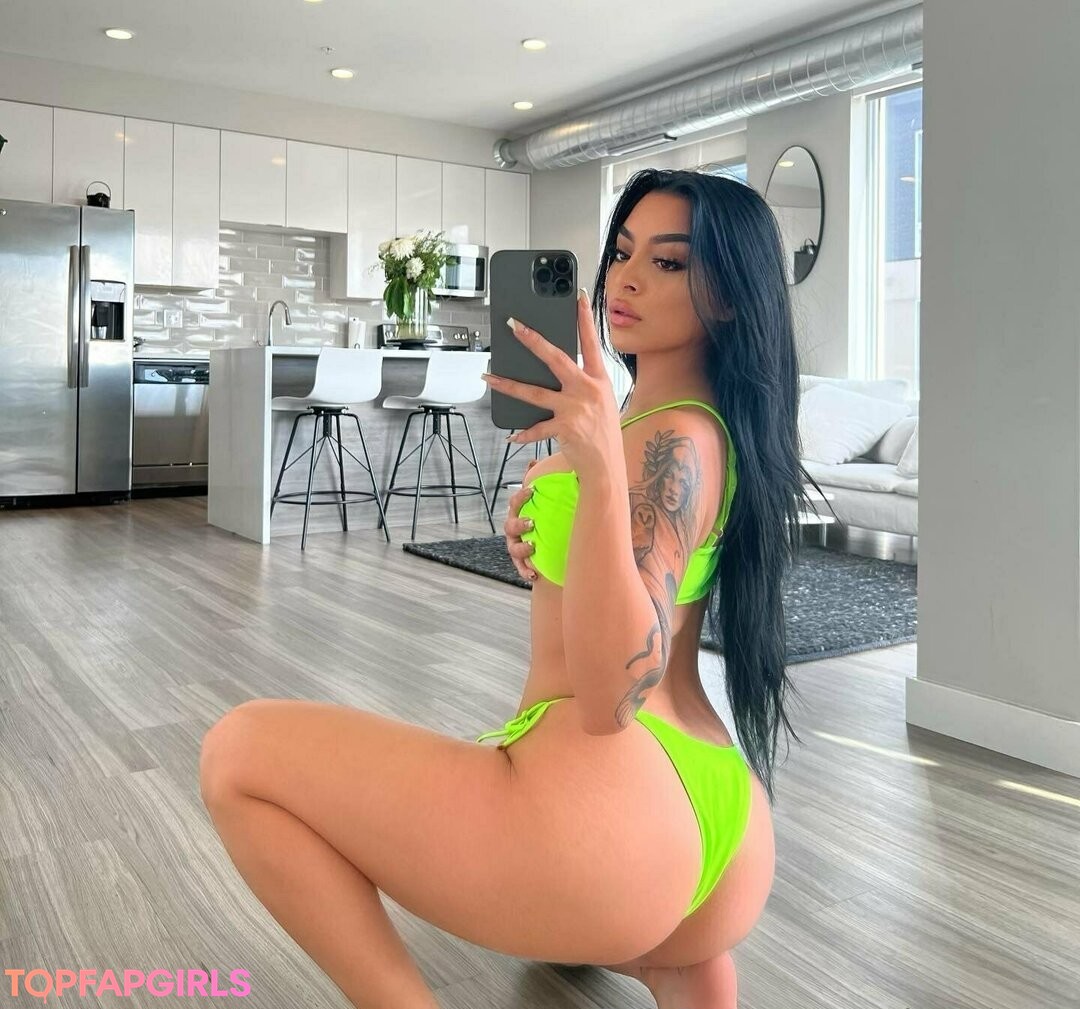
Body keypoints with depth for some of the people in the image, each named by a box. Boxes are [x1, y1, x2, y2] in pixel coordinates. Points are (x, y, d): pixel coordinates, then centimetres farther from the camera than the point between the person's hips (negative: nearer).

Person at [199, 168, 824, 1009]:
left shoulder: (674, 438, -15)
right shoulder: (711, 426, 14)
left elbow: (609, 697, -26)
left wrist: (598, 463, -36)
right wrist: (544, 539, 3)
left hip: (612, 817, -11)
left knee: (237, 752, -5)